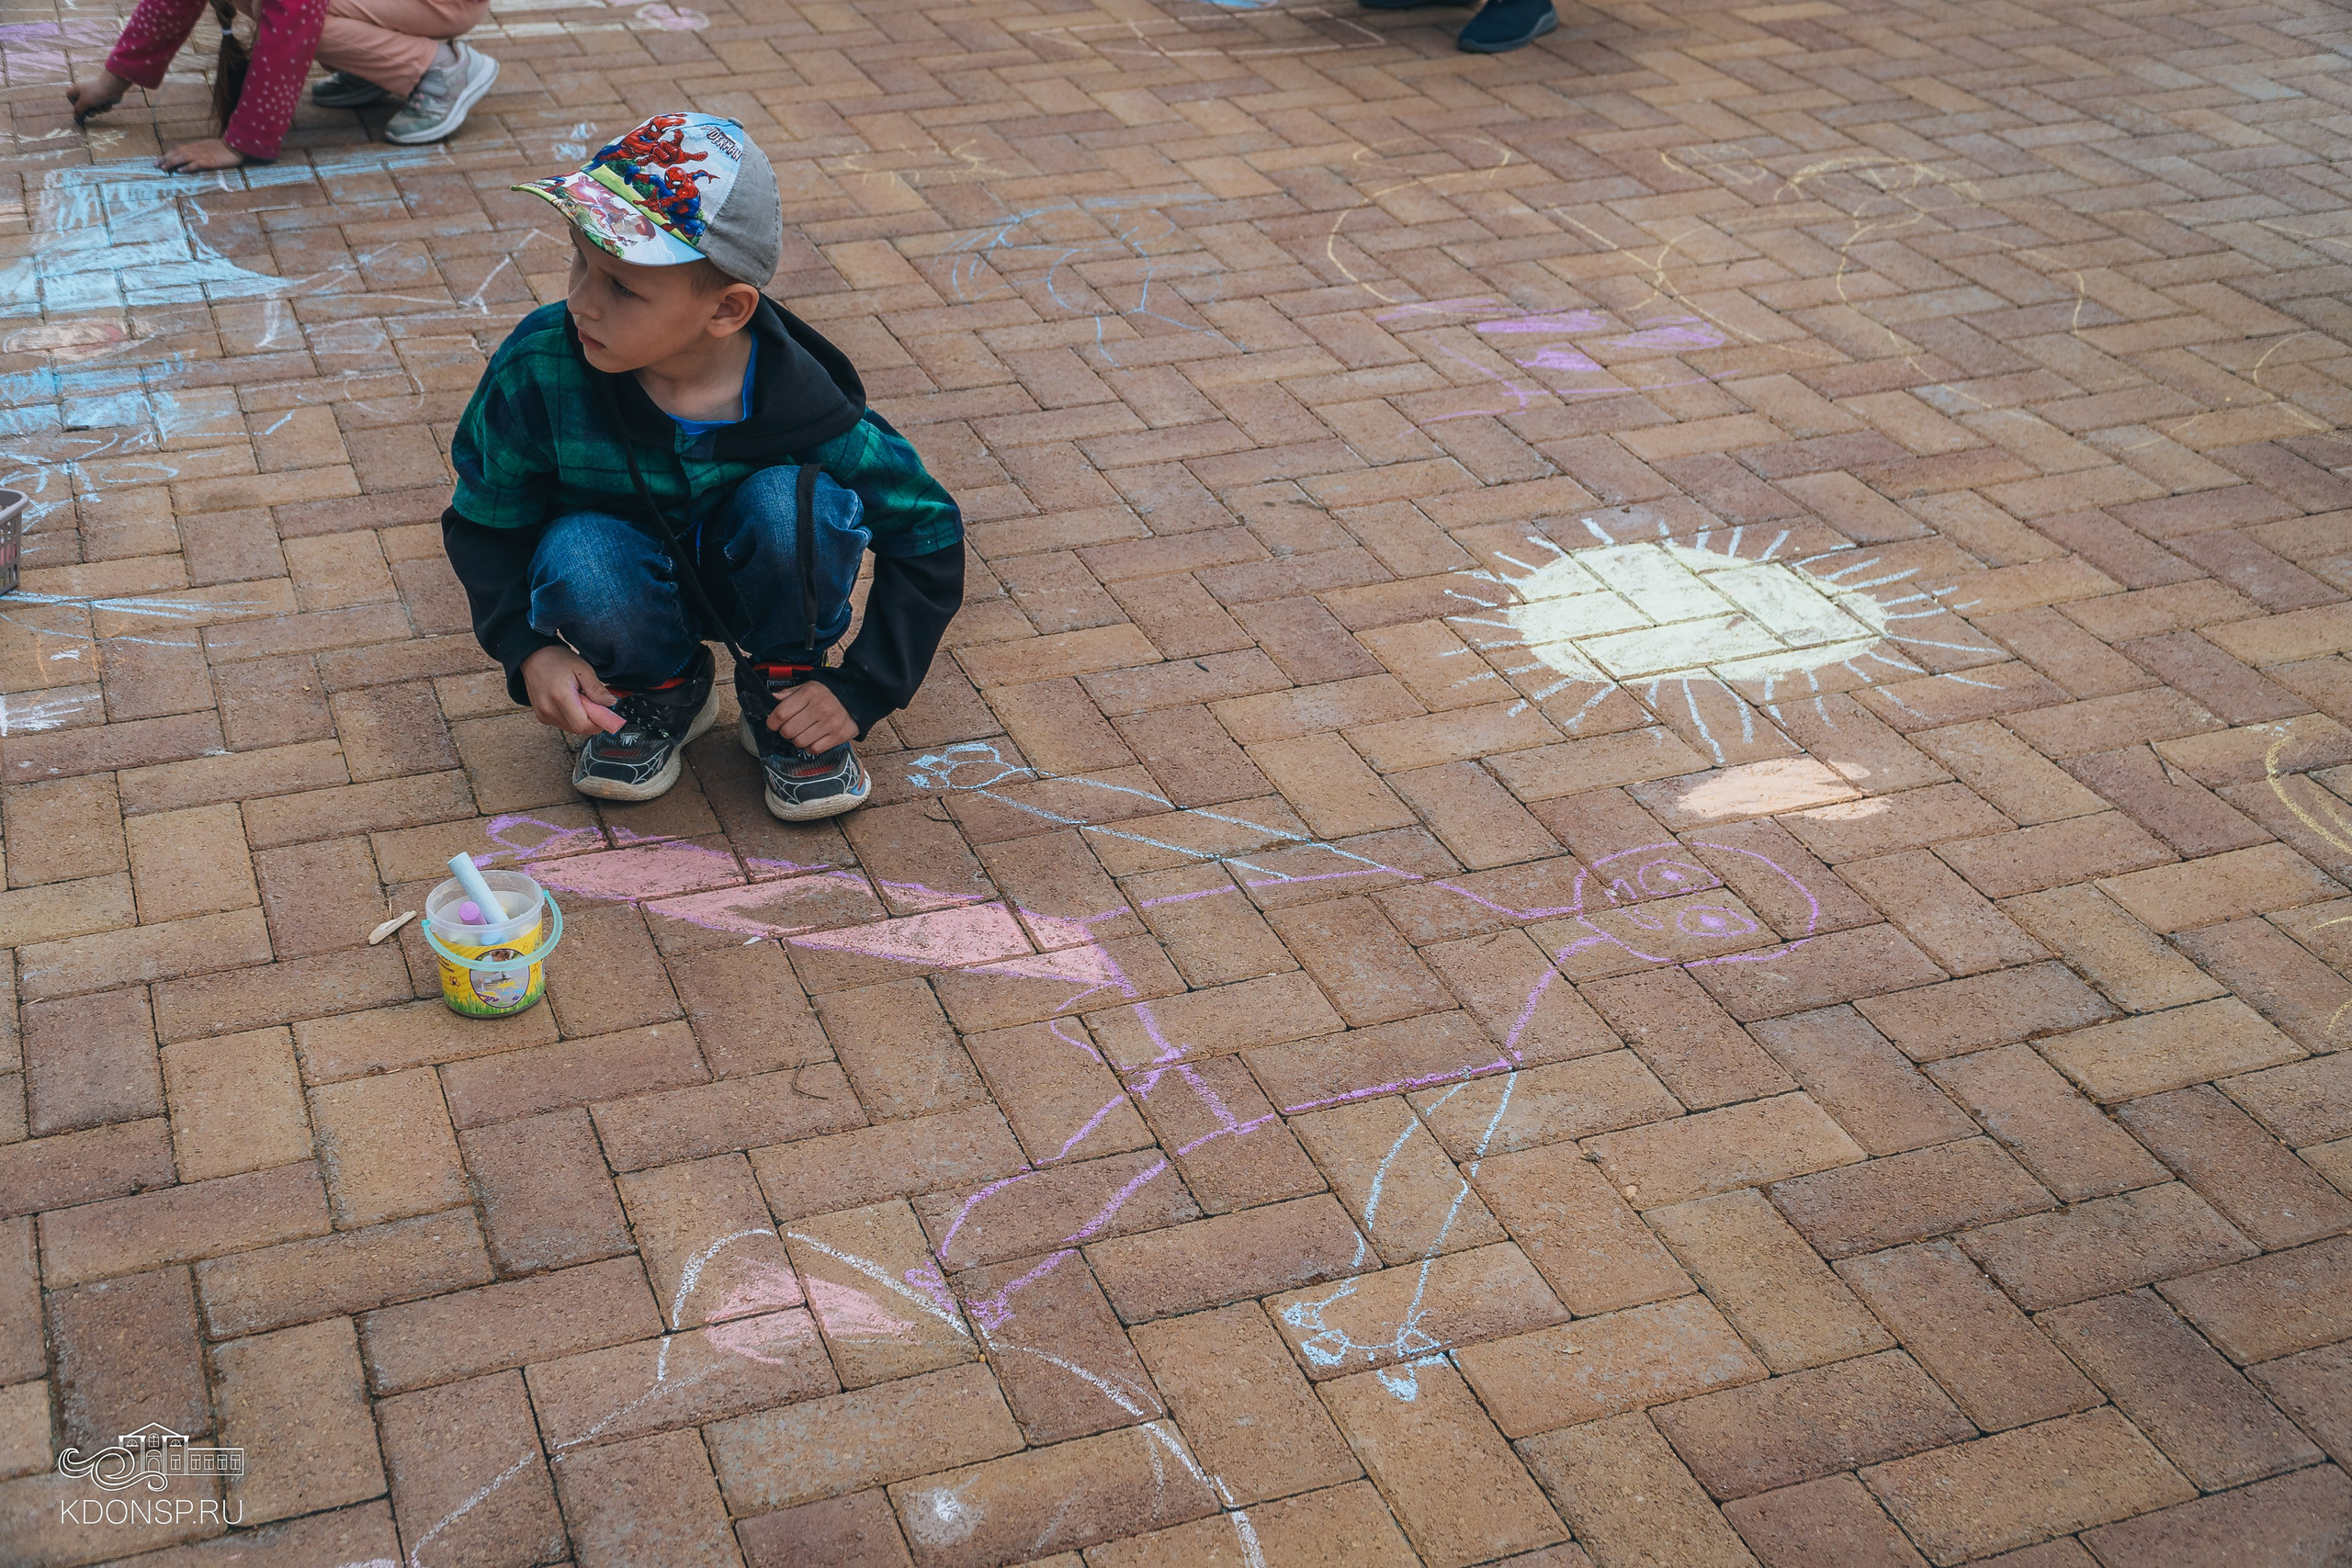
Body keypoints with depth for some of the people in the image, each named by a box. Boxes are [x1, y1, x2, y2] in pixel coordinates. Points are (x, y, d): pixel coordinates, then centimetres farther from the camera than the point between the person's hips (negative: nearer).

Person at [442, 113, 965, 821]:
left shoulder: (796, 401, -27)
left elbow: (928, 533, -16)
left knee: (792, 501, -32)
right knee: (576, 553, -33)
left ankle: (780, 692, -3)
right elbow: (484, 520, -8)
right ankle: (660, 692, 1)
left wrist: (858, 691, -20)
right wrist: (530, 651, -23)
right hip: (632, 585, 1)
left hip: (753, 578, -1)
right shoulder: (540, 367, -24)